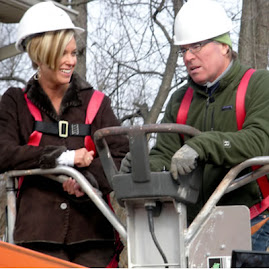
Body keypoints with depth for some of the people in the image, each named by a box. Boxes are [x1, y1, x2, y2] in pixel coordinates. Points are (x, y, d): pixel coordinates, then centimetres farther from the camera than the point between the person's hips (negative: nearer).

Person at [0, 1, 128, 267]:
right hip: (39, 233, -1)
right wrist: (62, 157, -9)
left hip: (92, 231, 1)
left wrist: (89, 178, -15)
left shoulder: (96, 103, 13)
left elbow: (123, 159, 4)